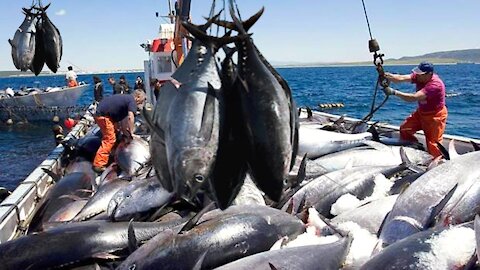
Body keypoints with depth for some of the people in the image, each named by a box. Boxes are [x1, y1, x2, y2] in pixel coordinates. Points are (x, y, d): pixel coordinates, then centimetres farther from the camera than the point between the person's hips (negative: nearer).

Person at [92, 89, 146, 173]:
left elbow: (122, 118, 19)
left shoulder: (126, 98, 19)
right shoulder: (132, 101, -9)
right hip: (103, 116, -10)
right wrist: (131, 133, -13)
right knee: (110, 139, -7)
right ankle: (99, 165, -8)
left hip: (100, 112, 10)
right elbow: (130, 117, -23)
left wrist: (125, 131, 16)